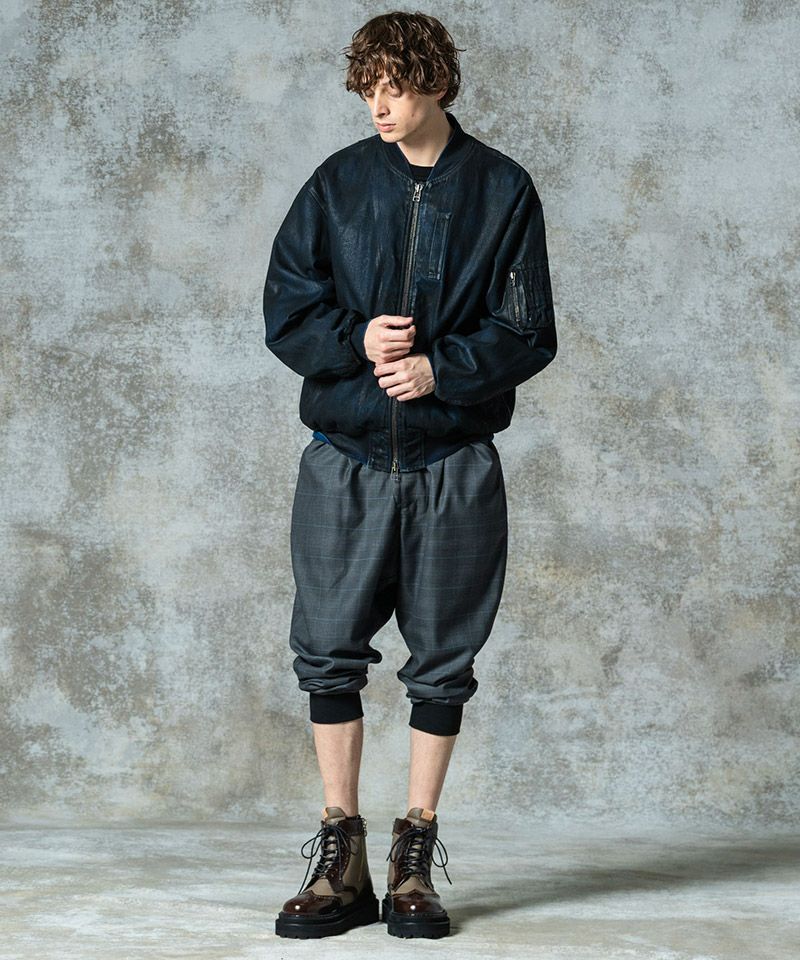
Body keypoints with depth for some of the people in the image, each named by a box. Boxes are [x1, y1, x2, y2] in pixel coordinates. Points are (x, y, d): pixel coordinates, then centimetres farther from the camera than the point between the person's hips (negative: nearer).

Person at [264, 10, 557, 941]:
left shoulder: (503, 191, 2)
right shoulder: (337, 184, 6)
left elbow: (527, 332, -1)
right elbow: (285, 308, 4)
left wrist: (441, 368, -15)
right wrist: (356, 341, -13)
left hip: (454, 465, -1)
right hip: (344, 457, 1)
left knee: (442, 662, 4)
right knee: (329, 651, 0)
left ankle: (415, 860, 14)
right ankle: (340, 858, 10)